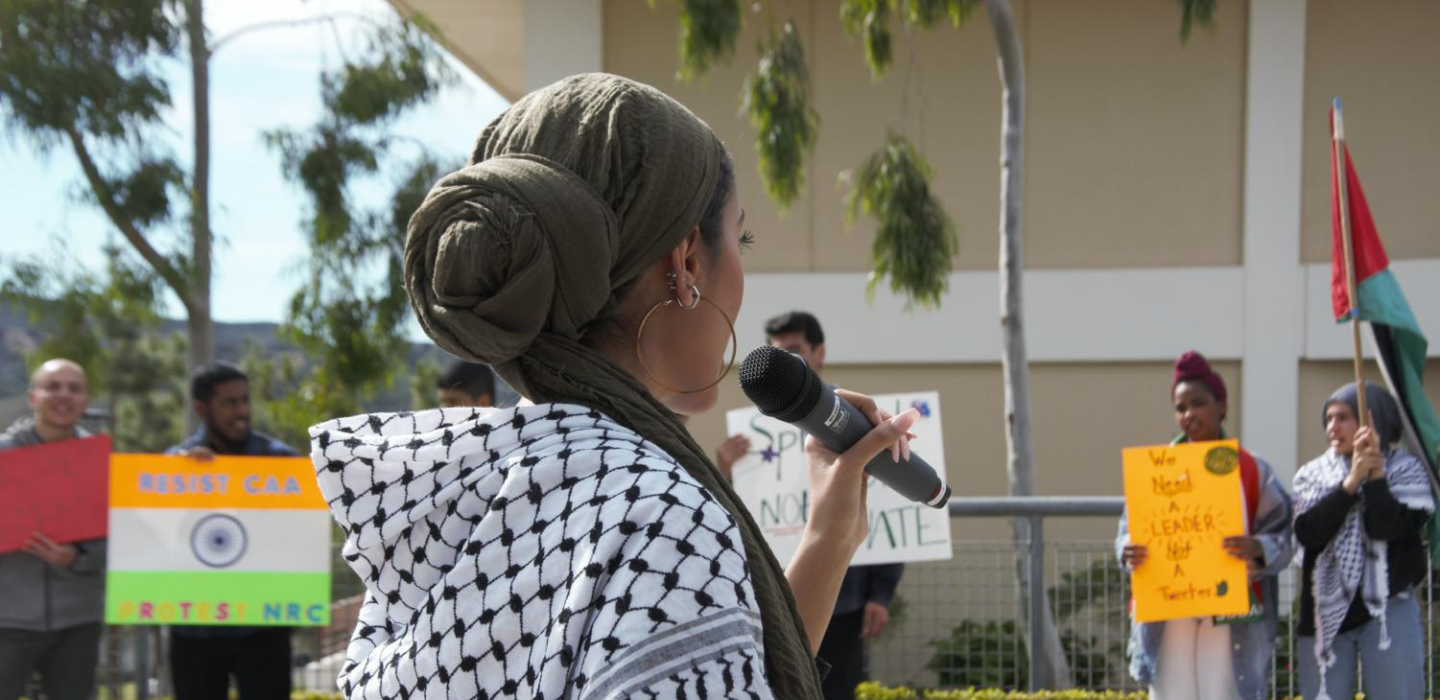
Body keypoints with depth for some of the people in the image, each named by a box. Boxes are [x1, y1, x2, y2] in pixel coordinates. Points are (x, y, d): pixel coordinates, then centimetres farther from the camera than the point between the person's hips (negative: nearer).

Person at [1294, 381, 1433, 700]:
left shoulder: (1406, 470, 1)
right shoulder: (1313, 474, 9)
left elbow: (1387, 527, -14)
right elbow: (1308, 532, -9)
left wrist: (1375, 474, -14)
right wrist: (1351, 482, -13)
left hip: (1388, 610, -3)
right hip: (1326, 613, 3)